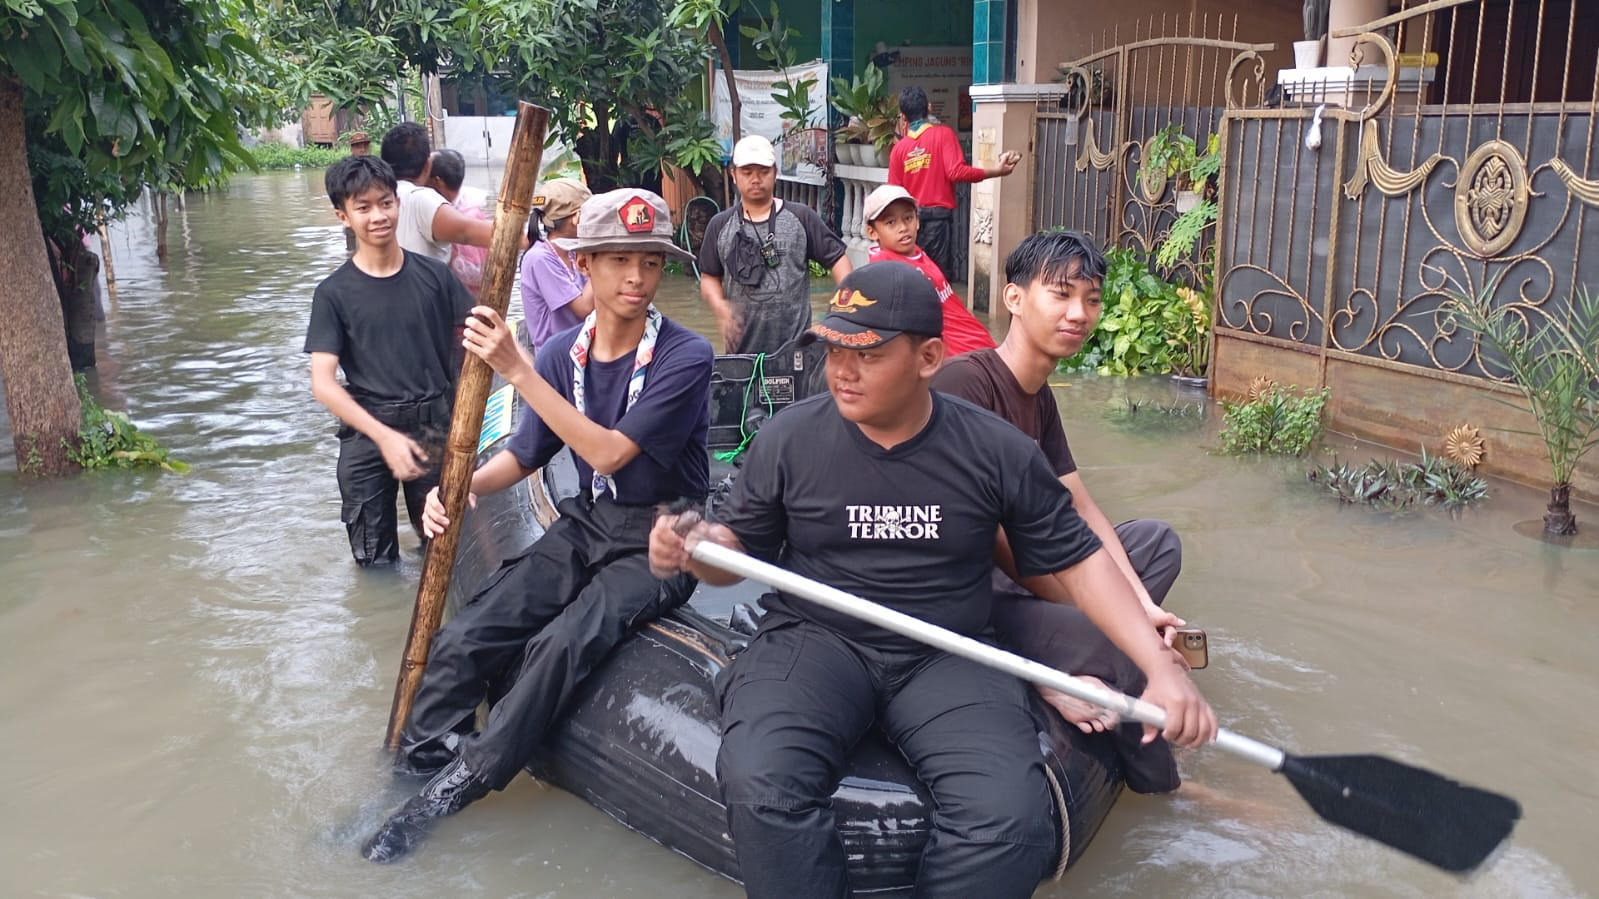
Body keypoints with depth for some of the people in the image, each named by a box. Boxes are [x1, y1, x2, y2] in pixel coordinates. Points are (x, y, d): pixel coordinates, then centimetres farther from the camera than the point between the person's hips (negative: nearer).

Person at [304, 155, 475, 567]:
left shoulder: (434, 275, 1)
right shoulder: (334, 293, -3)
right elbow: (323, 383, -9)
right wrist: (385, 437, -20)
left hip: (435, 429, 1)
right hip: (366, 435, 0)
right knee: (375, 560, 10)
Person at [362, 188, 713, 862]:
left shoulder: (685, 357, -16)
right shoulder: (563, 353, 1)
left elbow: (608, 452, -23)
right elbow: (523, 456, 10)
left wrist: (518, 371, -26)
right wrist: (461, 487, -12)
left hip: (659, 542, -5)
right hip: (588, 525, 5)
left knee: (560, 645, -28)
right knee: (462, 641, -12)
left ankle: (450, 793, -13)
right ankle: (408, 777, 4)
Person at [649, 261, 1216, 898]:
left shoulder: (999, 453, -2)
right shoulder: (788, 439, -2)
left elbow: (1077, 561, 4)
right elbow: (742, 547, 9)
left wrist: (1161, 665, -6)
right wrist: (694, 547, -16)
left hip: (947, 659, 0)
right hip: (814, 640, 0)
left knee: (1010, 820, -26)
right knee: (760, 787, -31)